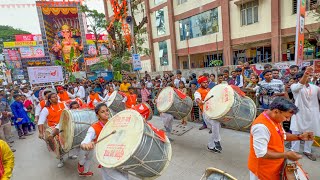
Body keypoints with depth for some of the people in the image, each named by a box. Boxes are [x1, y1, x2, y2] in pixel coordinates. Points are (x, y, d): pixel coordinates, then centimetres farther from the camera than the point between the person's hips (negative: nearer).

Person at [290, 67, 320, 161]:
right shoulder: (294, 86, -8)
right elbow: (299, 86, -31)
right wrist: (305, 75, -48)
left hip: (312, 114, 5)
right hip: (300, 113, -4)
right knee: (296, 132, 3)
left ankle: (307, 151, 29)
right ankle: (294, 150, 15)